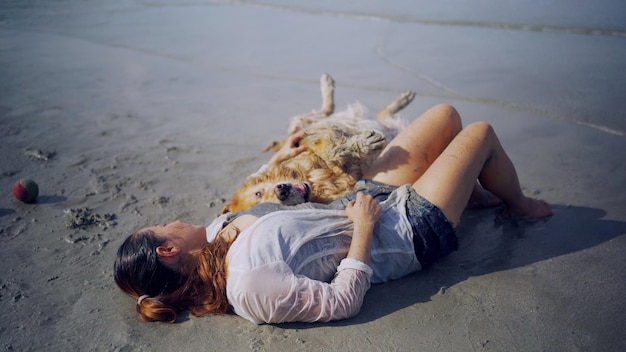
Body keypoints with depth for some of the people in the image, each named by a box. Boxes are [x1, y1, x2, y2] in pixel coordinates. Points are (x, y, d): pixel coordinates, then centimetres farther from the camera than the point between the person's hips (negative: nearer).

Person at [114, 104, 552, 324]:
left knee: (447, 114, 12)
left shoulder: (216, 235, -4)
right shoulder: (249, 287, -30)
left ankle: (474, 193, 39)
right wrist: (363, 228, -23)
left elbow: (252, 202, 17)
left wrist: (277, 160, 11)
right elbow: (343, 301, -28)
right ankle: (518, 204, 35)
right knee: (481, 133, 4)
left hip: (371, 197, 8)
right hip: (410, 231, -8)